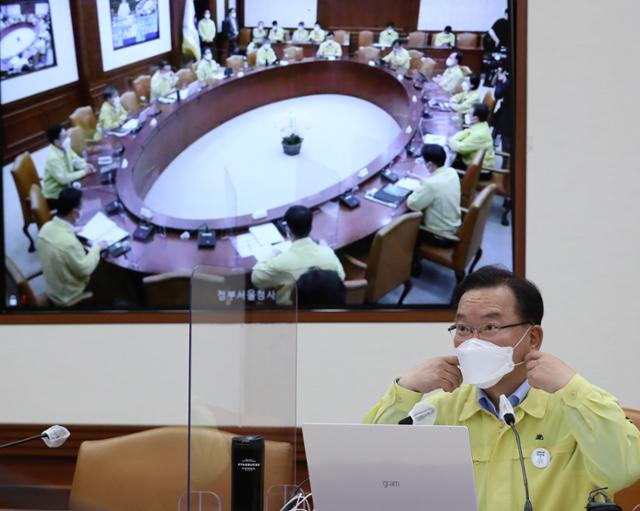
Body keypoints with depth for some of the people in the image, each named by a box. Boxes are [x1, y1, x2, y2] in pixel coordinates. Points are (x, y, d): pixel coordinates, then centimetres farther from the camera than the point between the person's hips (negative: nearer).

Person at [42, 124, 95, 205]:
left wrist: (86, 166, -10)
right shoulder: (53, 158, -29)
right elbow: (63, 179, -34)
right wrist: (84, 172, -25)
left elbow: (75, 160, 12)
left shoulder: (64, 148, -4)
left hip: (65, 187, 8)